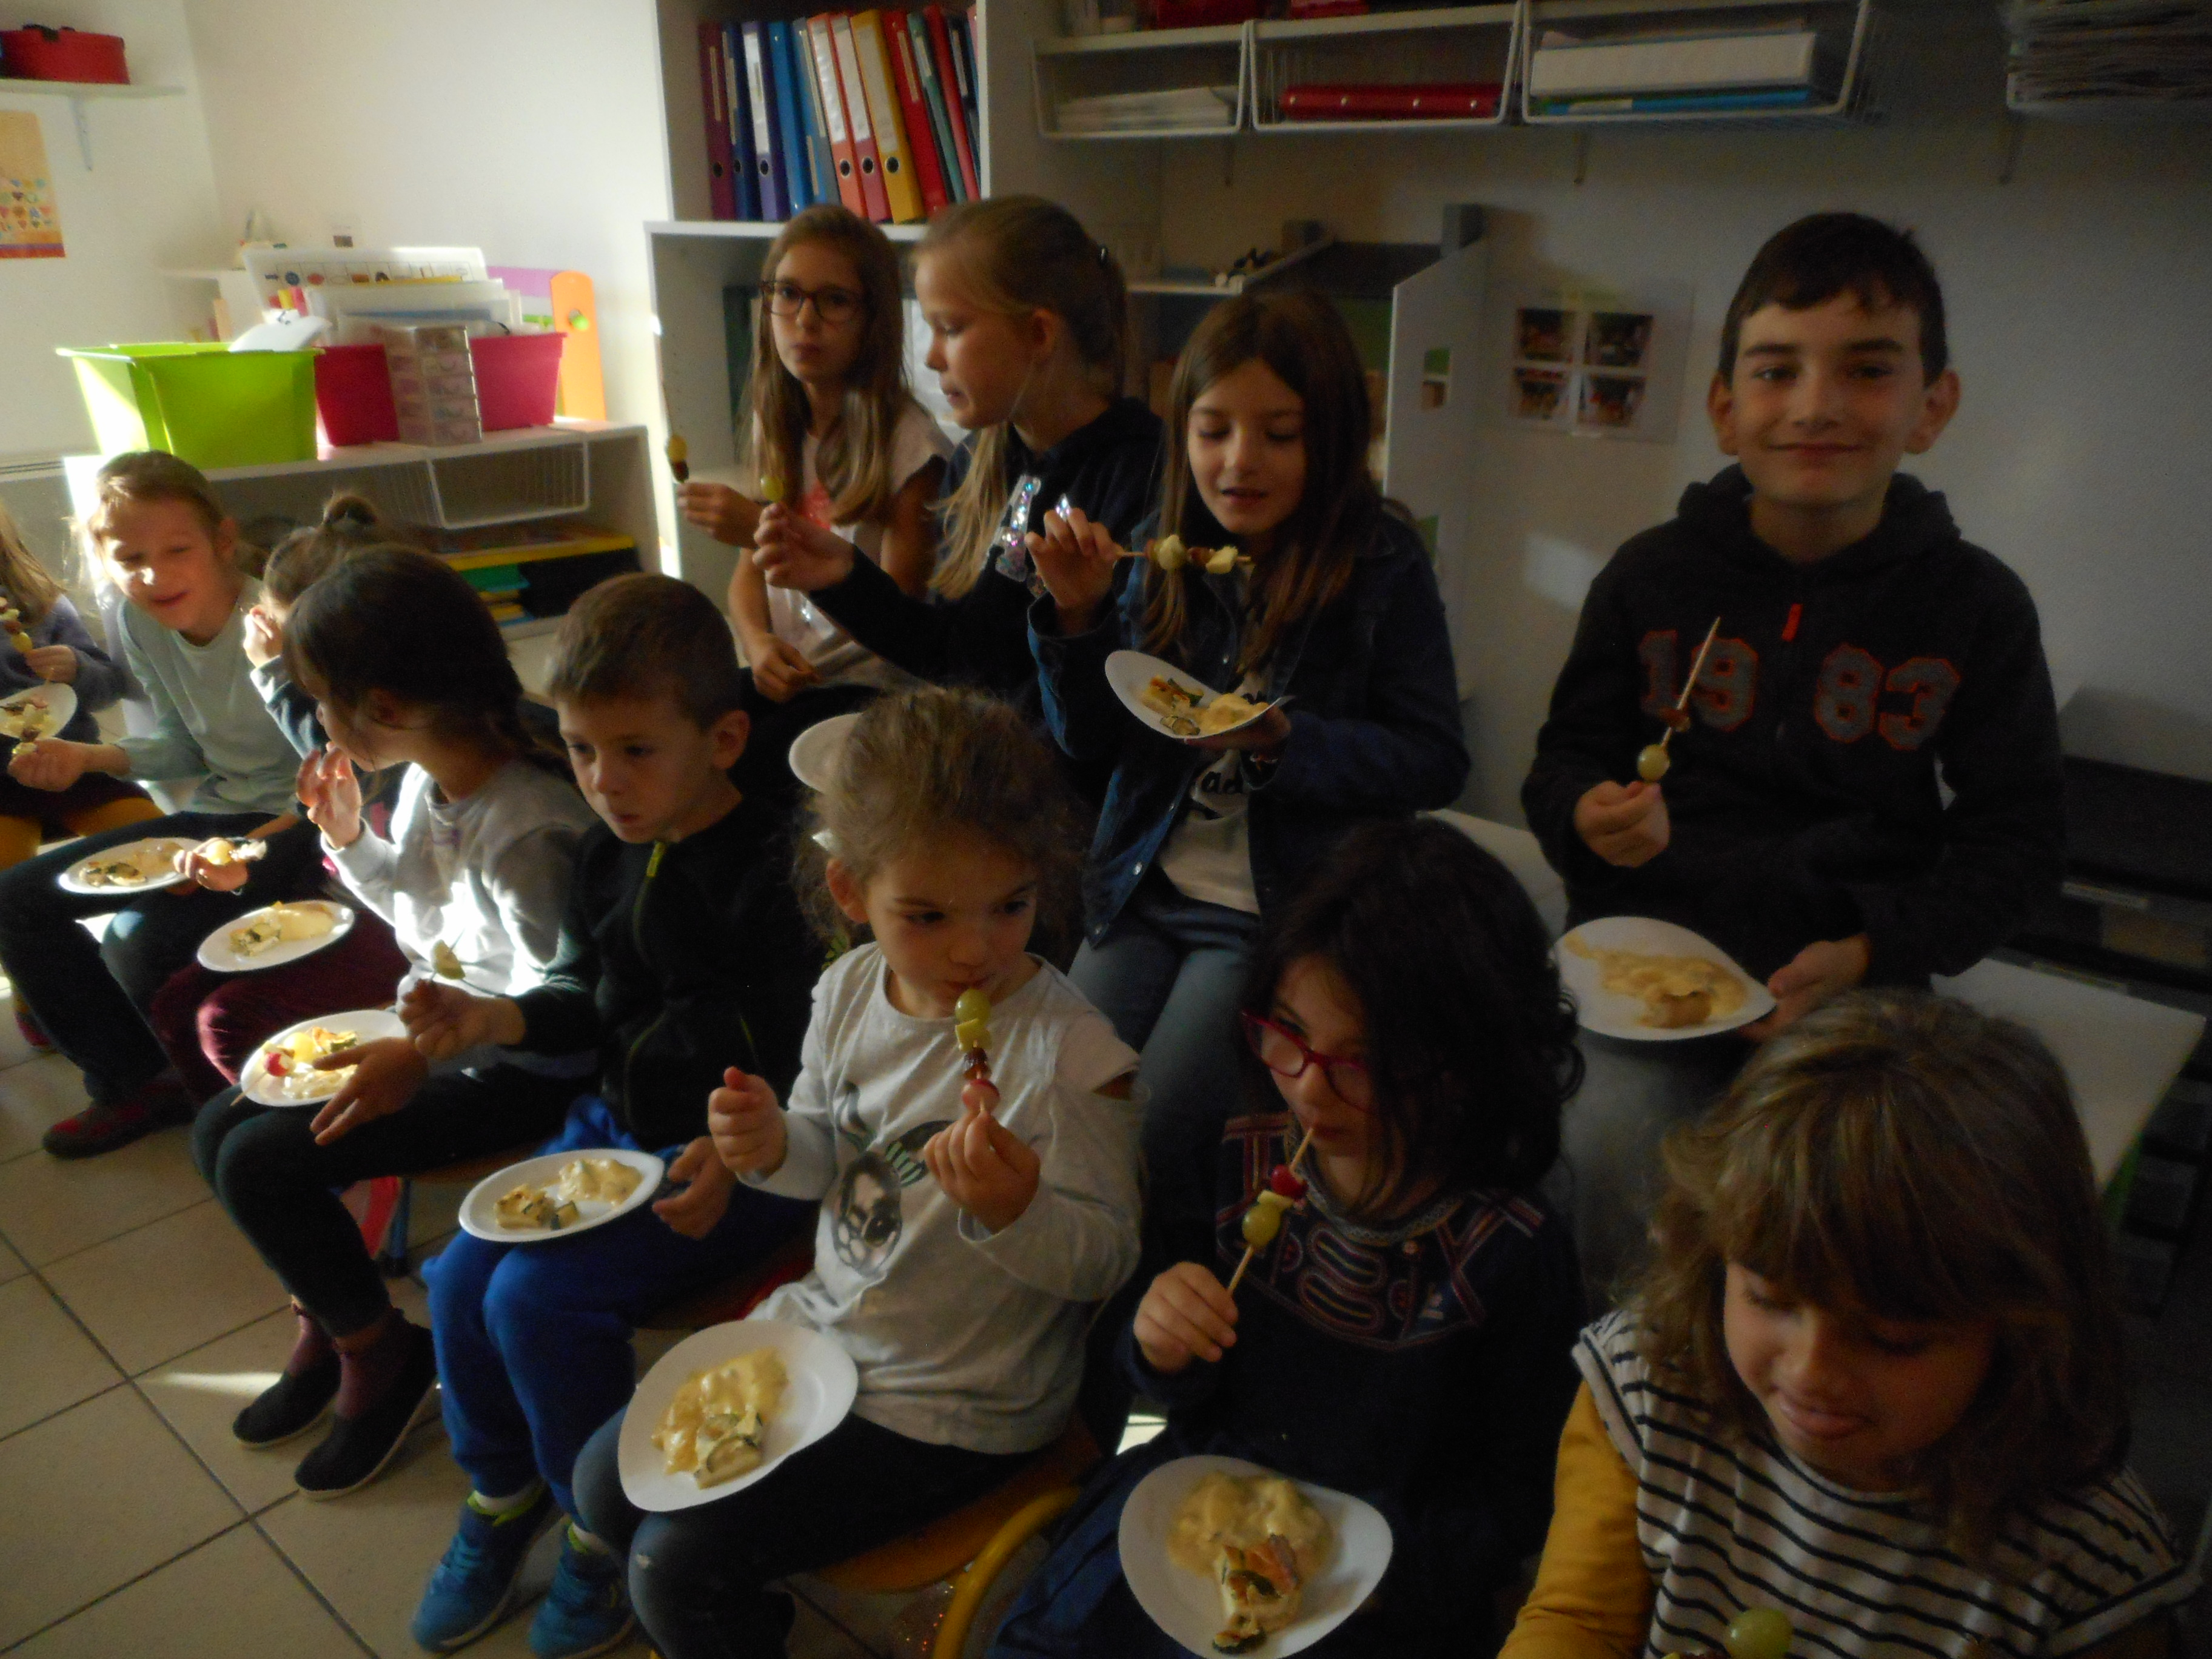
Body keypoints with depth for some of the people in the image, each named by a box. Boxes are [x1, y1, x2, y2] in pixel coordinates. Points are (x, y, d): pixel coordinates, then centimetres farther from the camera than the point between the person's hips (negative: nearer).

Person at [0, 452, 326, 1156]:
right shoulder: (141, 624, -1)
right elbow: (187, 750, 13)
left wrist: (251, 850, -31)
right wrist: (90, 756, -3)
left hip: (296, 828, -8)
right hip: (216, 814, 8)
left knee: (141, 937, -26)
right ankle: (133, 1084, 16)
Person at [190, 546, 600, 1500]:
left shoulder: (526, 831, -28)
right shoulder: (425, 779, 0)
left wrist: (427, 1053, -32)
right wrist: (349, 839, 3)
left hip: (514, 1071, -10)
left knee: (262, 1164, -16)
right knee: (220, 1126, 4)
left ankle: (384, 1356, 9)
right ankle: (326, 1326, 23)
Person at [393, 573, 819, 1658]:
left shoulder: (772, 874, -22)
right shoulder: (611, 857, 3)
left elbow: (813, 1067, -19)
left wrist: (735, 1159, -31)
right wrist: (493, 1020, -3)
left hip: (737, 1156, -8)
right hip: (614, 1124, 8)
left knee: (539, 1298, -17)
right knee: (460, 1277, 2)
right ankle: (503, 1497, 29)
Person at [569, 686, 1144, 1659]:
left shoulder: (1070, 1055, -27)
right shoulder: (850, 991, -7)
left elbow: (1106, 1260, -20)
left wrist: (1015, 1210, -40)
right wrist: (775, 1146, -14)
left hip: (952, 1408, -7)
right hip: (823, 1326, 7)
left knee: (678, 1564, -8)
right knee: (608, 1482, 15)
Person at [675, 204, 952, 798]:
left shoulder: (911, 443, -12)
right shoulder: (774, 423, 9)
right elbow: (750, 570, 16)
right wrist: (759, 642, -7)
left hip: (874, 688, -5)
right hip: (786, 676, 6)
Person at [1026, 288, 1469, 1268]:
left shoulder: (1381, 565, -9)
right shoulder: (1167, 552, 2)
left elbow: (1434, 761, -8)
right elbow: (1089, 741, 5)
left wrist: (1280, 741, -21)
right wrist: (1078, 614, -11)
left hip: (1280, 908, -4)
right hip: (1146, 887, 5)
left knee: (1152, 1144, -12)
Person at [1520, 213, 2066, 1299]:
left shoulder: (1977, 608, 4)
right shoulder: (1652, 579, 4)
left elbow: (2016, 841, 6)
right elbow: (1564, 760, 12)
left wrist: (1869, 953, -11)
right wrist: (1590, 817, -13)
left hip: (1854, 979, 0)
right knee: (1607, 1153, -25)